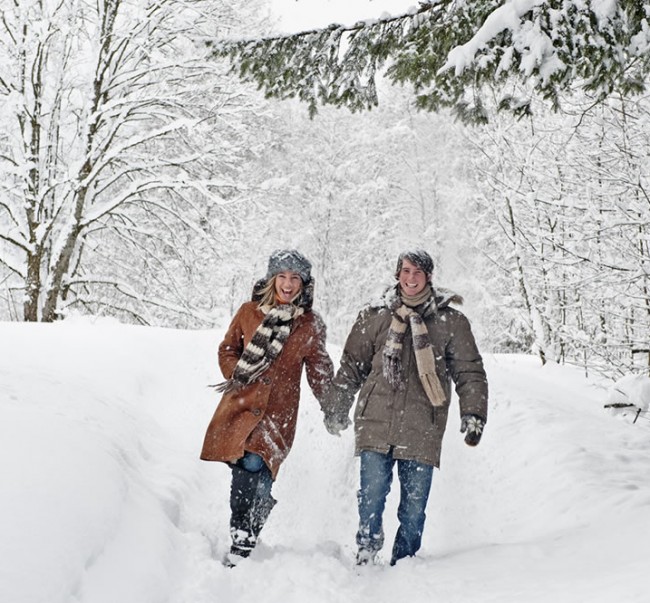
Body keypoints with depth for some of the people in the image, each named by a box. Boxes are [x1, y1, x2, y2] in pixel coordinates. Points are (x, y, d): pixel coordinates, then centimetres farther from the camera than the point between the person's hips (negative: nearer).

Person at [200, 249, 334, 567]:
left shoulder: (311, 325, 7)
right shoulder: (249, 312, 7)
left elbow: (319, 370, 16)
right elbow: (227, 350, 16)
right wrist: (238, 376, 0)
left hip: (278, 410, -2)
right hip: (241, 403, 2)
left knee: (253, 463, -21)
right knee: (245, 467, -8)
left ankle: (242, 543, -14)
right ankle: (262, 506, 23)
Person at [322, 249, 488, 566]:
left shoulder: (450, 322, 7)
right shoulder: (374, 317, 10)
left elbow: (470, 373, 9)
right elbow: (351, 367, 17)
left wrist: (473, 414, -3)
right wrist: (335, 409, 17)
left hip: (422, 431, 0)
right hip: (376, 424, 1)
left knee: (414, 506, 4)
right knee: (371, 495, -5)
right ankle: (366, 553, 13)